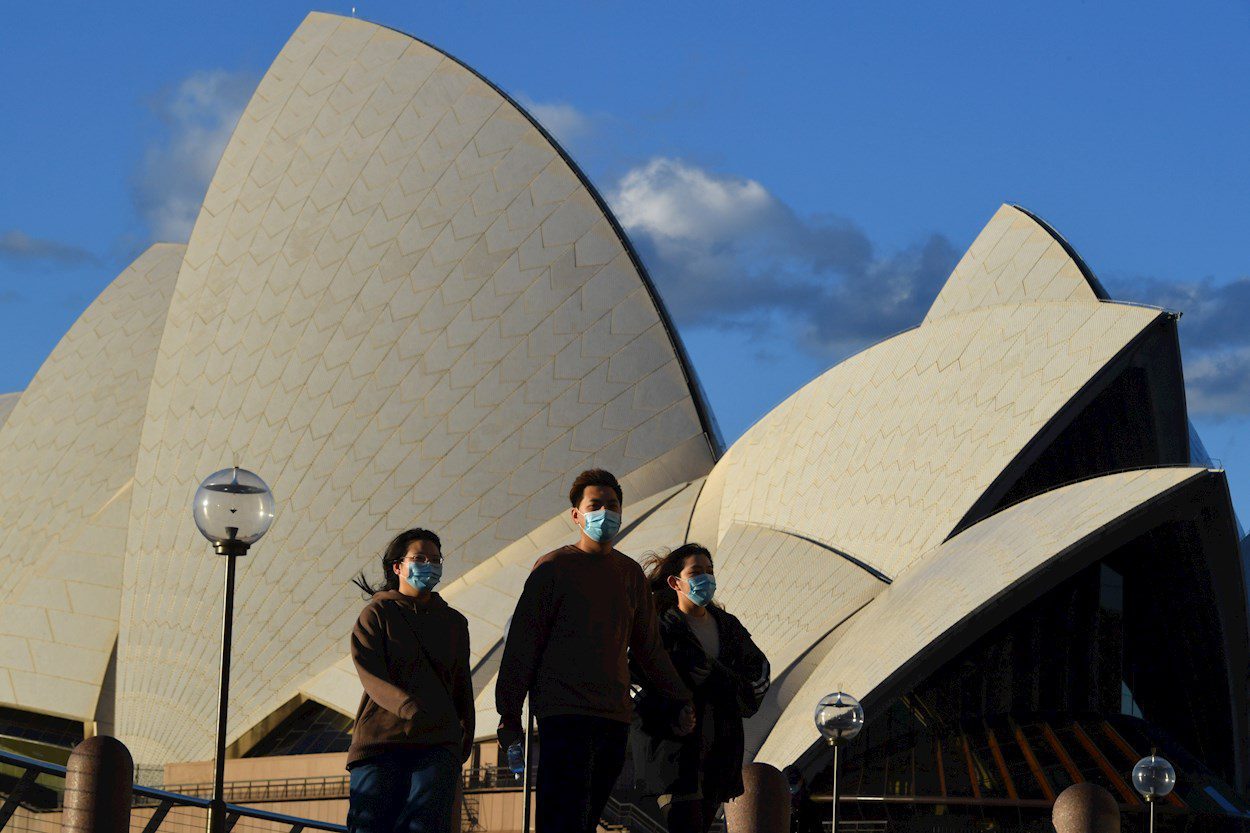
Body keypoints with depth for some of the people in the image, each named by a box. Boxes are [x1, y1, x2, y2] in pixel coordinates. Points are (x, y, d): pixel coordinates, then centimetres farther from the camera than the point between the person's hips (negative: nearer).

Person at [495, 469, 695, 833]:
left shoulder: (631, 573, 15)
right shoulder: (553, 568, 0)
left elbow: (648, 647, 24)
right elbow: (522, 643, -1)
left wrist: (679, 700, 21)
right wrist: (509, 713, -3)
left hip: (615, 717, 5)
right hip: (564, 713, -5)